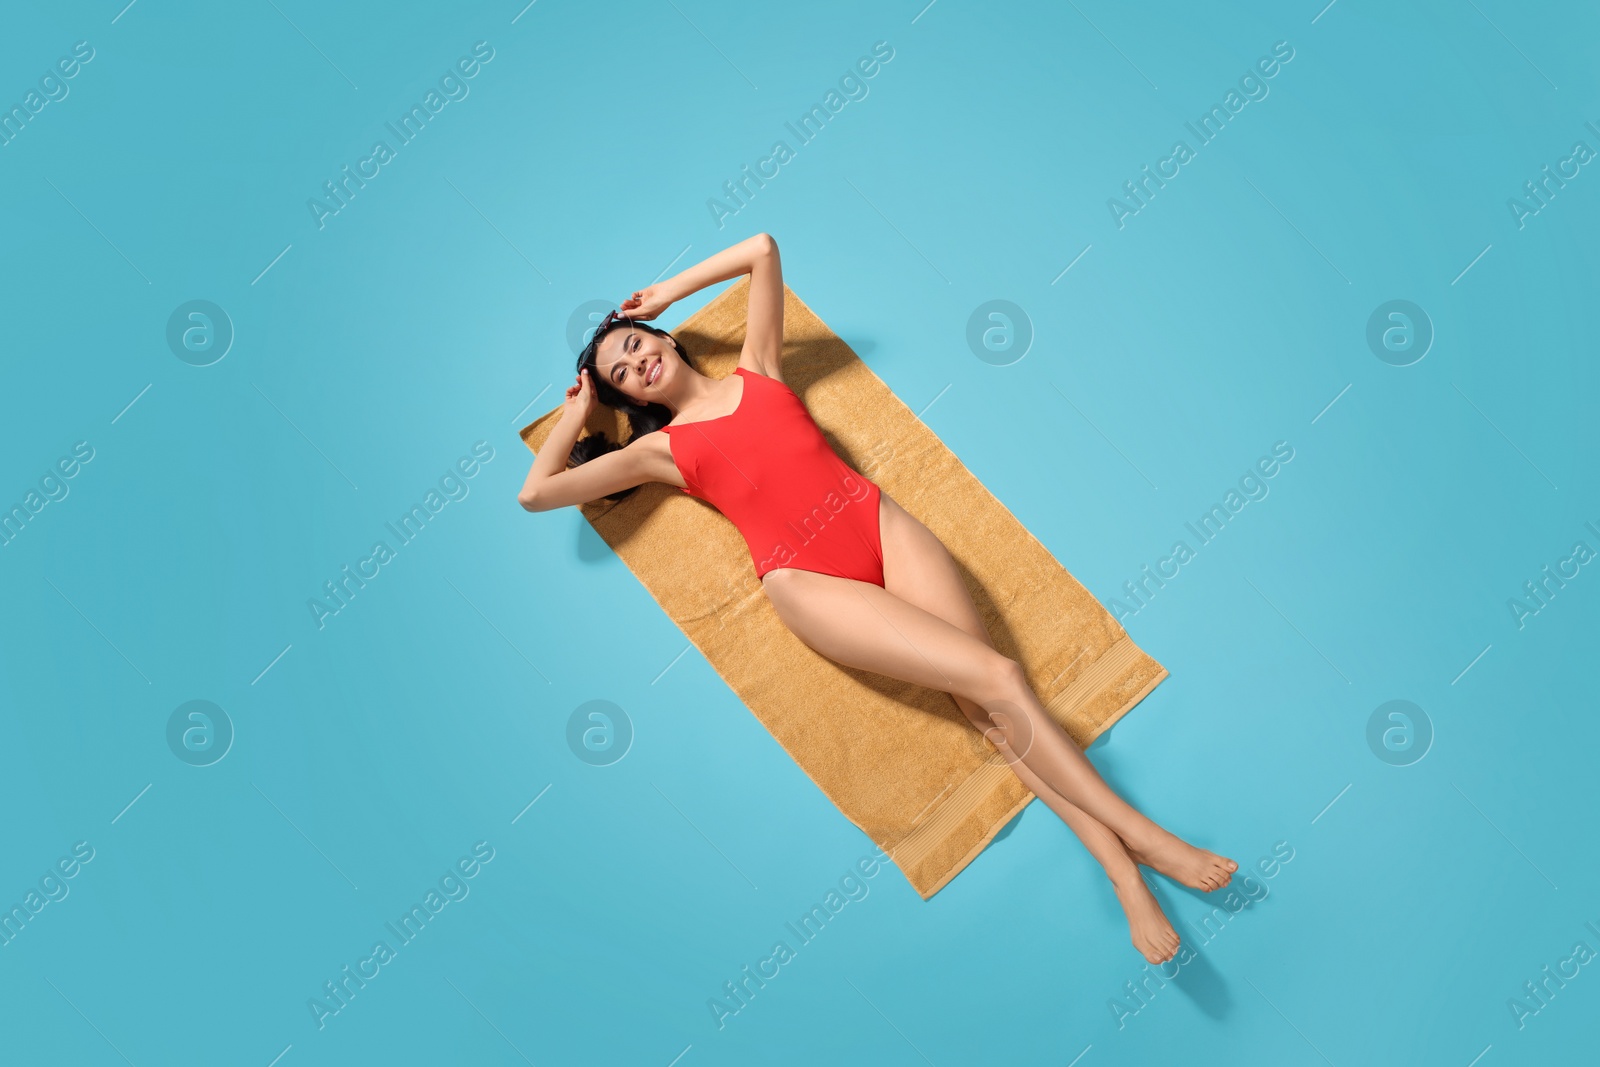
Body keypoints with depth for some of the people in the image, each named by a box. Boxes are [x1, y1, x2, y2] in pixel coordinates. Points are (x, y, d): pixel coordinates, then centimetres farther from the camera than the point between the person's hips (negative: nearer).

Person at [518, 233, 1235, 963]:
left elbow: (763, 249, 20)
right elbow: (535, 493, 10)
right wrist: (577, 411, 20)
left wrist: (666, 292, 25)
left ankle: (1119, 864, -14)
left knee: (988, 701, -15)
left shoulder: (756, 368, 20)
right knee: (994, 676, -18)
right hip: (809, 582, -3)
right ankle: (1143, 835, -12)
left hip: (880, 526, 3)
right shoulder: (660, 448, 13)